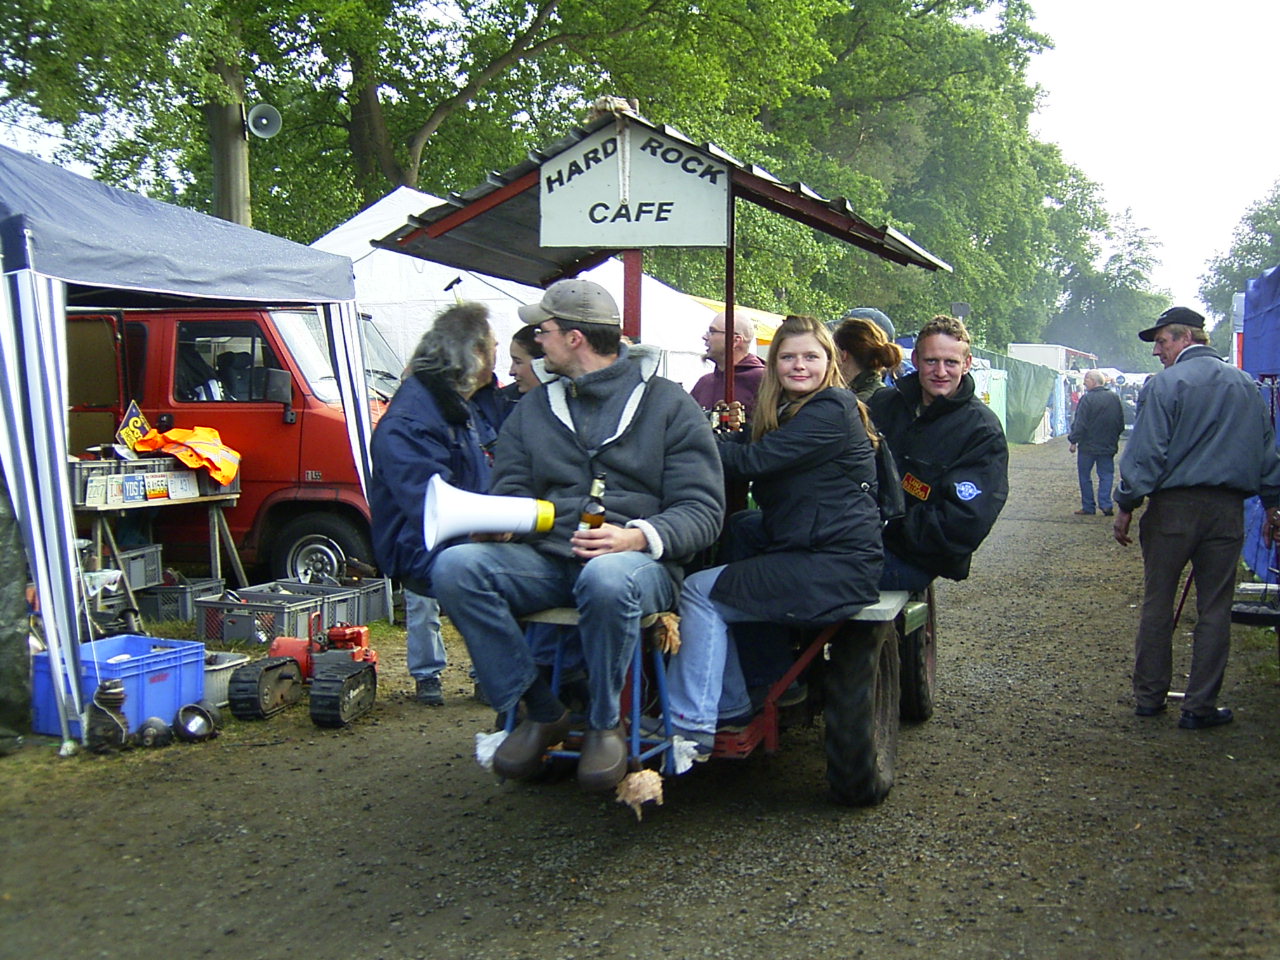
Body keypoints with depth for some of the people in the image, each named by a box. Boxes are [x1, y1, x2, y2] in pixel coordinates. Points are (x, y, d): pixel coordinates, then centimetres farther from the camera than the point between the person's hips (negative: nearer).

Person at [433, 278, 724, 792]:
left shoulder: (668, 403, 5)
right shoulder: (533, 409, 20)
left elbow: (703, 510, -2)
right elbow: (511, 490, 16)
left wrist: (638, 537, -22)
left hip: (639, 560, -4)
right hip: (546, 559, 4)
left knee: (606, 578, -40)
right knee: (456, 565, -24)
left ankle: (604, 724, -14)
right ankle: (540, 710, -10)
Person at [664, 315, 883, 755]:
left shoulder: (832, 410, -13)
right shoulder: (789, 410, 17)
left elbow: (754, 460, -20)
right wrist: (733, 435, -7)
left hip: (834, 569, -10)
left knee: (701, 591, -10)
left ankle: (691, 727, -4)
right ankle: (732, 708, 16)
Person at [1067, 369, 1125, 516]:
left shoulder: (1087, 399, -15)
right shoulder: (1114, 398, 5)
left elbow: (1079, 424, -16)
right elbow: (1121, 423, 13)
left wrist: (1073, 441, -8)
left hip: (1088, 446, -5)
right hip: (1108, 446, 5)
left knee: (1085, 476, 5)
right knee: (1106, 475, 8)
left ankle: (1088, 507, 7)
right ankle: (1106, 505, -2)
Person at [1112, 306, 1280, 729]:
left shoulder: (1164, 384, -7)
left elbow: (1146, 453, -12)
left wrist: (1126, 507, -7)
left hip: (1172, 505, -3)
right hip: (1227, 509, 4)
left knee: (1157, 604, 8)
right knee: (1214, 610, 7)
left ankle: (1149, 695, 16)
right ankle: (1200, 706, 11)